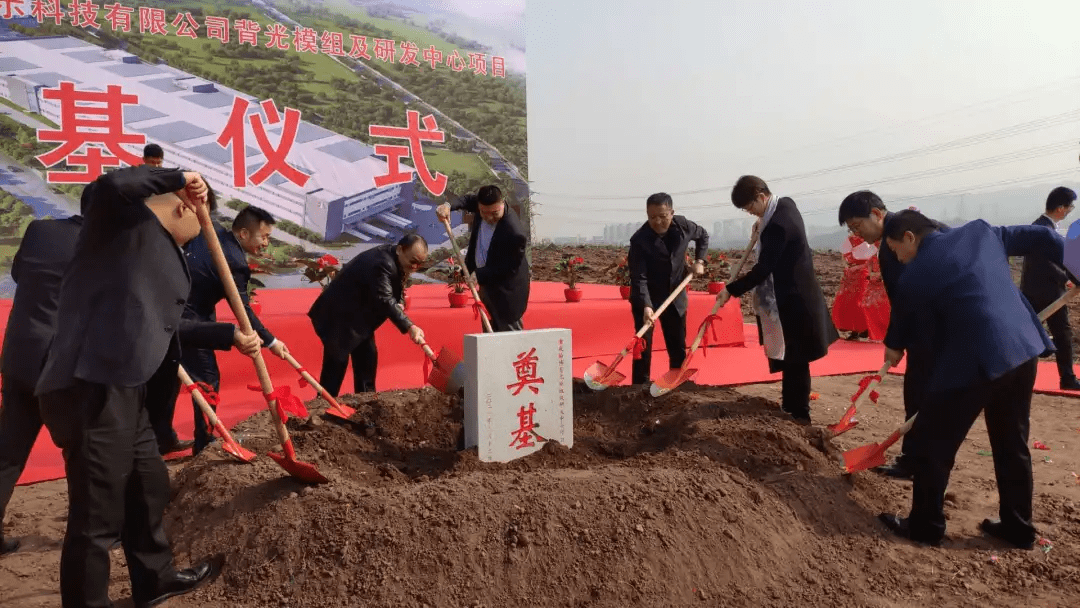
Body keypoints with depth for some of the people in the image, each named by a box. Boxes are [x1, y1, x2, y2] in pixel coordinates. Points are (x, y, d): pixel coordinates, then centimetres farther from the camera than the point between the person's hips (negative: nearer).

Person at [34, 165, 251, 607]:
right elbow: (110, 186, -28)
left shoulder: (165, 255, 20)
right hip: (87, 392, -11)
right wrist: (178, 178, -15)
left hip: (122, 390, 11)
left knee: (149, 483, 25)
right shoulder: (125, 221, -5)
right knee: (97, 515, -2)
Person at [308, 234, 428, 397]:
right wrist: (409, 327, -49)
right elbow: (384, 300, -41)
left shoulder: (397, 261, 0)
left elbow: (396, 290, 11)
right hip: (338, 314, -10)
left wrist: (400, 303, -13)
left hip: (359, 315, 10)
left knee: (367, 358, 8)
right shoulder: (382, 263, -31)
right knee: (337, 362, -9)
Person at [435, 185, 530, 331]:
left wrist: (479, 275, -24)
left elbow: (510, 268, -24)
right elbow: (468, 201, 12)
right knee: (490, 330, 19)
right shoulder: (481, 204, -12)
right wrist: (449, 205, -7)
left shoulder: (515, 233, -34)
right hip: (486, 283, 8)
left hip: (505, 290, -8)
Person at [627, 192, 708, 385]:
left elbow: (703, 236, 12)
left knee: (678, 345, 12)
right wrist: (646, 305, -40)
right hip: (646, 298, -4)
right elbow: (639, 278, -28)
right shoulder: (639, 239, -25)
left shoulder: (683, 225, -11)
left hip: (675, 296, 4)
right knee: (643, 345, -6)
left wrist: (700, 261, -1)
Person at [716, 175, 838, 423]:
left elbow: (763, 270, -27)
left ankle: (799, 412, 8)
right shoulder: (785, 203, 4)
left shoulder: (776, 226, -27)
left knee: (794, 357, -1)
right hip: (796, 292, 10)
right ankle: (791, 402, 31)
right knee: (792, 355, 19)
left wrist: (731, 290, -22)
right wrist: (763, 227, 10)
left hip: (792, 298, -10)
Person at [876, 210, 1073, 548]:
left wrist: (893, 348, 33)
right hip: (1023, 348, 7)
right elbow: (1044, 238, 14)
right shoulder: (980, 231, 10)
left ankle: (925, 526, 18)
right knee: (1012, 445, 20)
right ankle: (1018, 528, 31)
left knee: (933, 444, 8)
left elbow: (901, 319, 13)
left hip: (973, 360, -7)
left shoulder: (915, 275, -4)